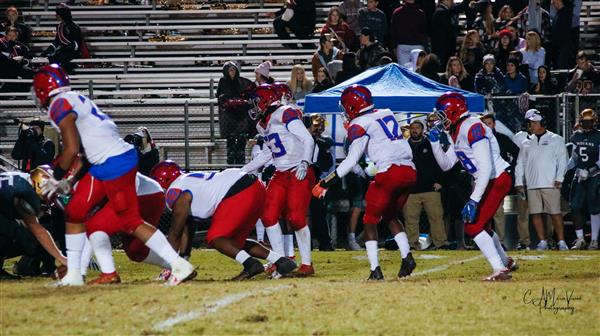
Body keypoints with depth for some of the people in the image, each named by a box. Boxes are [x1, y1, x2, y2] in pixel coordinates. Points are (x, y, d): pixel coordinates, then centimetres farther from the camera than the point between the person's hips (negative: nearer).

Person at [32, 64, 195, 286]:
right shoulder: (77, 100, 20)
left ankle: (179, 266, -6)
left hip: (115, 165, -10)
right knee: (74, 212, 13)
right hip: (102, 166, 10)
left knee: (131, 222, -6)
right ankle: (73, 274, 19)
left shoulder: (60, 105, -9)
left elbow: (72, 149, -15)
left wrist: (57, 178, -1)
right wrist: (67, 182, 21)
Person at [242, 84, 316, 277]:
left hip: (299, 174, -9)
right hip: (281, 175, 9)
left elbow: (308, 139, -17)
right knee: (268, 215, 0)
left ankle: (307, 264, -4)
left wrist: (304, 162, -30)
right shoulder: (265, 122, 17)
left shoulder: (286, 114, -11)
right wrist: (244, 170, 28)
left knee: (296, 218, -14)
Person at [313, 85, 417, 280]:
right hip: (410, 171, 7)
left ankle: (375, 270, -6)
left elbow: (352, 160, -7)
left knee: (370, 220, 5)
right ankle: (407, 257, 6)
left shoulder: (360, 125, -1)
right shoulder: (387, 114, 20)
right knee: (390, 216, 24)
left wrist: (327, 183, -5)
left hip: (389, 172, -7)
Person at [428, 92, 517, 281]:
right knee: (481, 225, 23)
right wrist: (435, 142, 4)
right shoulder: (457, 133, 10)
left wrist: (474, 200, -30)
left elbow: (486, 168, -28)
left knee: (474, 226, -13)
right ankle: (506, 262, 40)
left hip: (498, 179, -10)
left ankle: (500, 270, -12)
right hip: (486, 181, 10)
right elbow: (446, 165, 19)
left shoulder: (473, 128, -21)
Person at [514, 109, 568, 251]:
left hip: (550, 184, -4)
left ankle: (561, 241, -5)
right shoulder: (526, 143, 17)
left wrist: (559, 178, -9)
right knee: (535, 213, -1)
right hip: (532, 185, 4)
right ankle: (542, 242, 5)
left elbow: (562, 160, 2)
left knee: (555, 213, -9)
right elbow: (520, 164, 18)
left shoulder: (556, 140, 7)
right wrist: (519, 182, 8)